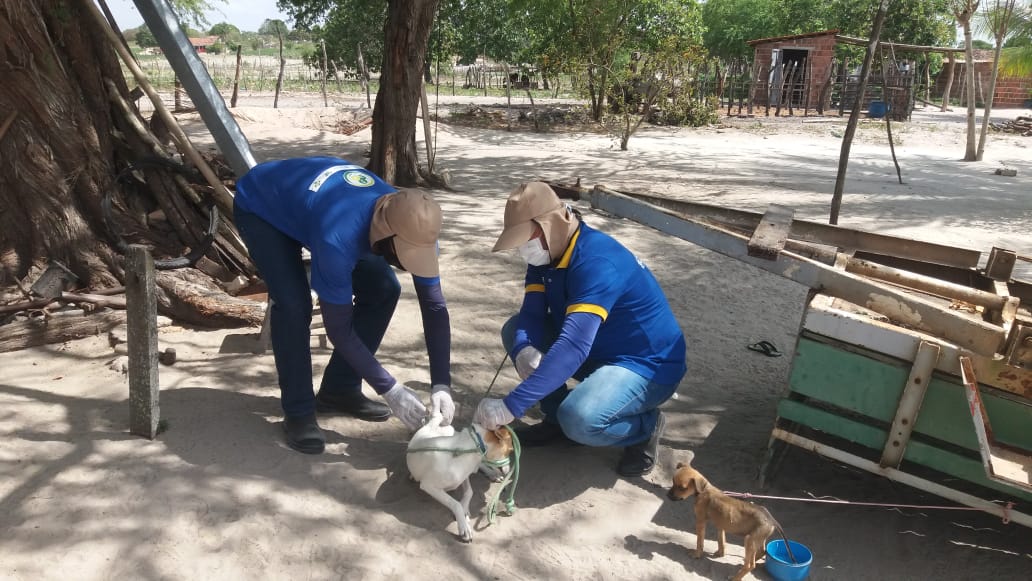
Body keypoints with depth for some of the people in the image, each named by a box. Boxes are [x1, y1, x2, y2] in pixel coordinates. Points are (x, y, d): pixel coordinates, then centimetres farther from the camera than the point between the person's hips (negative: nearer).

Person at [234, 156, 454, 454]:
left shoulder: (413, 226, -27)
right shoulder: (338, 237, -44)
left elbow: (434, 306, -19)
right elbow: (339, 327, -33)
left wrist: (441, 384, -26)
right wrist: (390, 389, -29)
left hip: (313, 197, 6)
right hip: (260, 207, -6)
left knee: (383, 290, -4)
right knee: (294, 304, -26)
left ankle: (339, 389, 11)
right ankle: (298, 412, -6)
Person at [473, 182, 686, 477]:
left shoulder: (596, 262, -31)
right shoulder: (546, 253, -2)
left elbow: (574, 346, -42)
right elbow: (531, 315, -8)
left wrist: (510, 406, -45)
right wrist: (524, 351, -33)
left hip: (648, 364, -8)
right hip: (599, 352, 9)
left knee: (579, 420, -33)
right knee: (515, 331, 0)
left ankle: (645, 425, -1)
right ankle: (556, 418, 9)